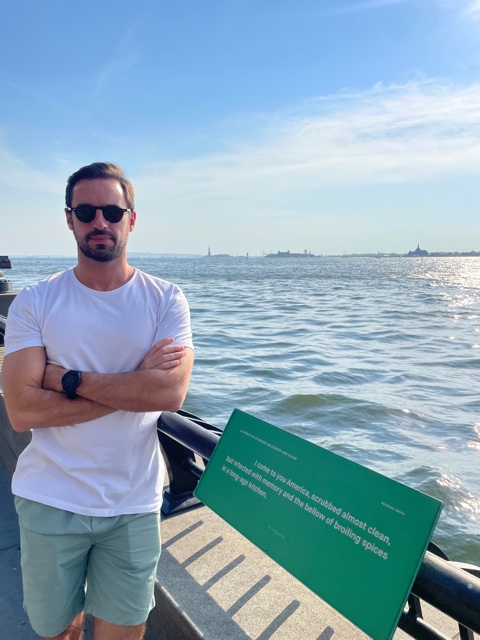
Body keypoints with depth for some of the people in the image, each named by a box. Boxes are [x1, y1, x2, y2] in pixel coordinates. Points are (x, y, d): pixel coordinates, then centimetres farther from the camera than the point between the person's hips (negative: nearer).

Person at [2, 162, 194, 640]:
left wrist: (69, 379, -17)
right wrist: (136, 382, -16)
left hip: (133, 506, 0)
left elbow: (171, 392, -17)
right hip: (49, 502, 1)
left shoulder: (165, 301, -3)